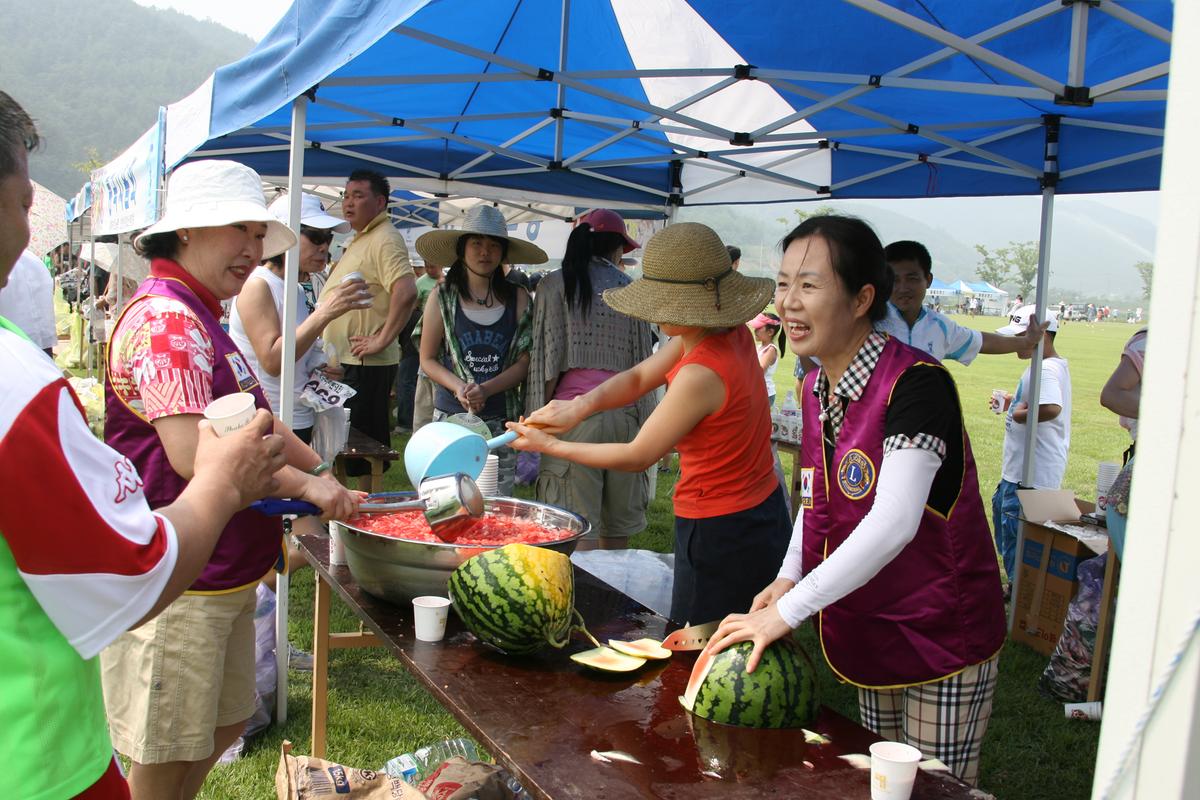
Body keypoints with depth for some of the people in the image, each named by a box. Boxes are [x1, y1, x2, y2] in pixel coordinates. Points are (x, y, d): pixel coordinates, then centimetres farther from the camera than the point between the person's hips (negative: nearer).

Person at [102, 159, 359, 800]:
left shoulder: (202, 322, 15)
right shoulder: (165, 319, -20)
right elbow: (193, 454, -28)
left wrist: (326, 476, 10)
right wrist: (305, 485, -18)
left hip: (223, 577, 10)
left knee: (224, 726, 23)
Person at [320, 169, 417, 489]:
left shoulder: (385, 239, -13)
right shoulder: (359, 239, 18)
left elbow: (406, 291, -29)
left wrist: (382, 340, -25)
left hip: (366, 364, -10)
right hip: (344, 360, 10)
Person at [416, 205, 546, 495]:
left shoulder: (517, 298, 5)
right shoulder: (442, 297, 5)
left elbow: (525, 361, 2)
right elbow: (428, 359, 6)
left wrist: (486, 389, -12)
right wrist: (459, 387, -11)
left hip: (502, 419, 1)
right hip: (452, 416, 0)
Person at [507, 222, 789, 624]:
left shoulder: (700, 374, -27)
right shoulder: (734, 333, 0)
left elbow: (636, 456, -16)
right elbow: (638, 377, 4)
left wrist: (549, 446, -7)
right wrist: (581, 405, -12)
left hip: (720, 534, -9)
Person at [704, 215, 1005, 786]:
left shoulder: (916, 383, -25)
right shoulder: (816, 389, 0)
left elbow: (894, 523, -34)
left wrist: (788, 611, -33)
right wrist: (789, 576, -2)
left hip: (943, 635, -7)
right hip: (866, 631, 7)